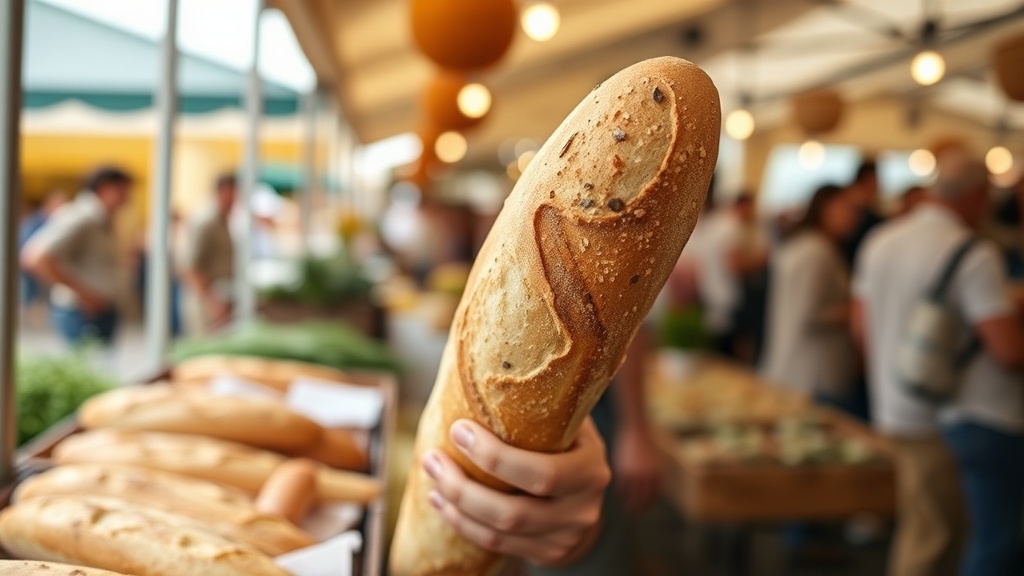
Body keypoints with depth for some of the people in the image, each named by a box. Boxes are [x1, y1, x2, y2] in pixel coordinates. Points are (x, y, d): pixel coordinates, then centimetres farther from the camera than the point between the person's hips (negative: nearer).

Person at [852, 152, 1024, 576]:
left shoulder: (880, 242, 7)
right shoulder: (974, 255, -16)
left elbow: (861, 327, 13)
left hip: (901, 412, 7)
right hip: (977, 414, -7)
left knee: (923, 534, 15)